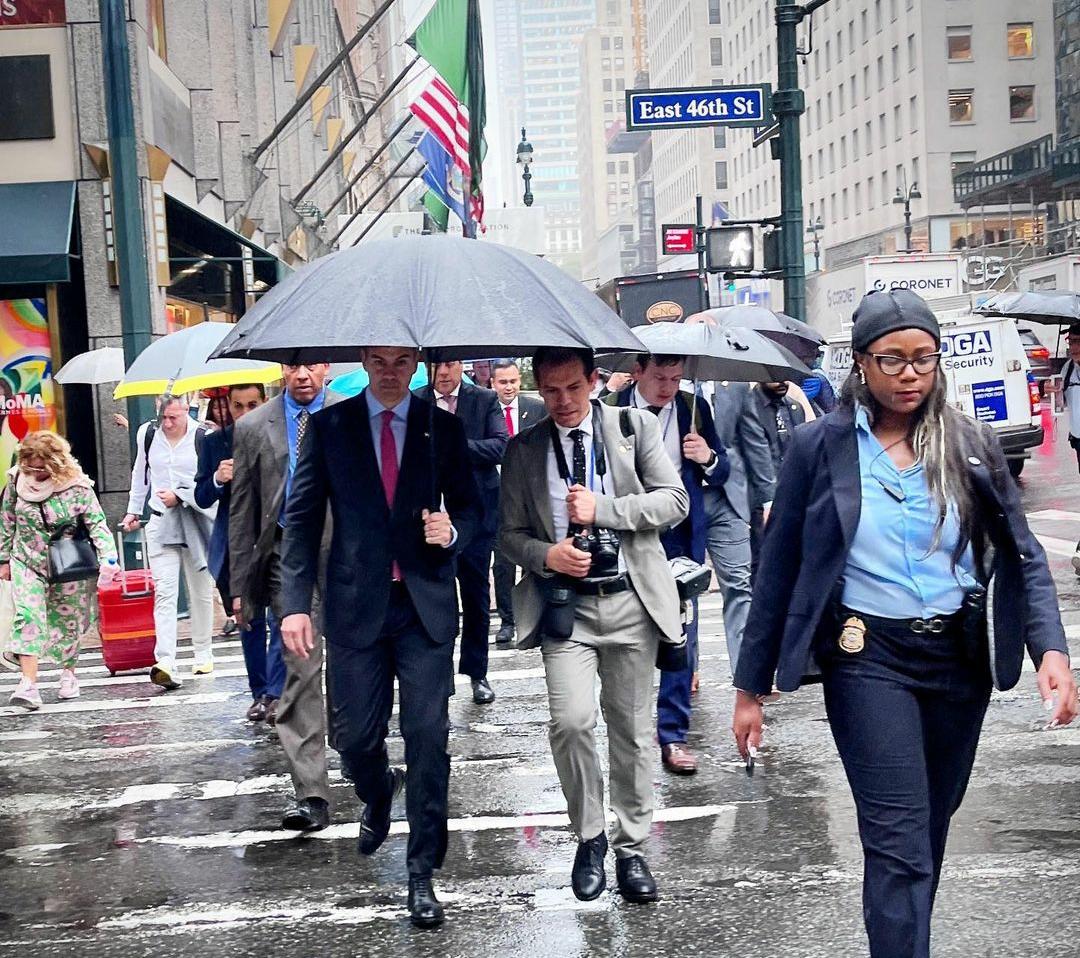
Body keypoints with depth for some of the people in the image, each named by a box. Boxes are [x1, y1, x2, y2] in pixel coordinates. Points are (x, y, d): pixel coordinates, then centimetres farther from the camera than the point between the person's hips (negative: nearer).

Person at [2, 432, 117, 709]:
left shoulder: (77, 485, -17)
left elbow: (97, 523, -15)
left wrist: (107, 557, -28)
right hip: (27, 562, 1)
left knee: (67, 621, 10)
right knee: (29, 618, -13)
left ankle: (68, 673, 30)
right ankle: (29, 684, -18)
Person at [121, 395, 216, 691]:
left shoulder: (203, 438, -9)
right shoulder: (147, 434, 4)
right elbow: (140, 474, 20)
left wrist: (180, 496, -16)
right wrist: (133, 511, 24)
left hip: (197, 522, -1)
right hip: (161, 522, 1)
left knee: (201, 593, 12)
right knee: (164, 593, -12)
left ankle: (203, 655, 28)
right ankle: (165, 663, -22)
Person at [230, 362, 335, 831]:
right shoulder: (253, 428, 5)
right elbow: (242, 512, 7)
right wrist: (240, 584, 3)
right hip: (287, 554, 0)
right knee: (301, 674, -5)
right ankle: (310, 792, -3)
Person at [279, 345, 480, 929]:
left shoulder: (443, 427, 5)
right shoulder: (329, 426, 3)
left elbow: (469, 506, 12)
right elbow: (302, 517, 2)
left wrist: (453, 531, -12)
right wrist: (295, 602, -6)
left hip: (425, 604, 0)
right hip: (355, 604, 0)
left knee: (428, 738, -3)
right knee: (353, 738, 5)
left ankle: (422, 873, 10)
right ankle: (377, 794, 42)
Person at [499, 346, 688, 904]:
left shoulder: (635, 427, 3)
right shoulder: (524, 449, 6)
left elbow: (674, 501, -2)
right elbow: (510, 534, 8)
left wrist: (602, 509, -13)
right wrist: (547, 555, -13)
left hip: (630, 600, 0)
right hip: (565, 604, 0)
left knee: (631, 729, 8)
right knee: (571, 720, -15)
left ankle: (631, 848, 25)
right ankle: (589, 837, 8)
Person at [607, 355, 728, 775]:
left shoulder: (694, 409, 3)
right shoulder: (610, 410, -2)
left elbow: (720, 475, 8)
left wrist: (709, 458, -13)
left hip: (679, 539, 1)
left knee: (681, 634, 1)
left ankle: (673, 735, 10)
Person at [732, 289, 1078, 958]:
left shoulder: (968, 444, 3)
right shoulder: (821, 446, -3)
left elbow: (1023, 554, 3)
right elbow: (780, 570, 0)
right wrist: (751, 686, 1)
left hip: (959, 657, 4)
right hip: (869, 657, -3)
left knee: (931, 827, 16)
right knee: (899, 841, -10)